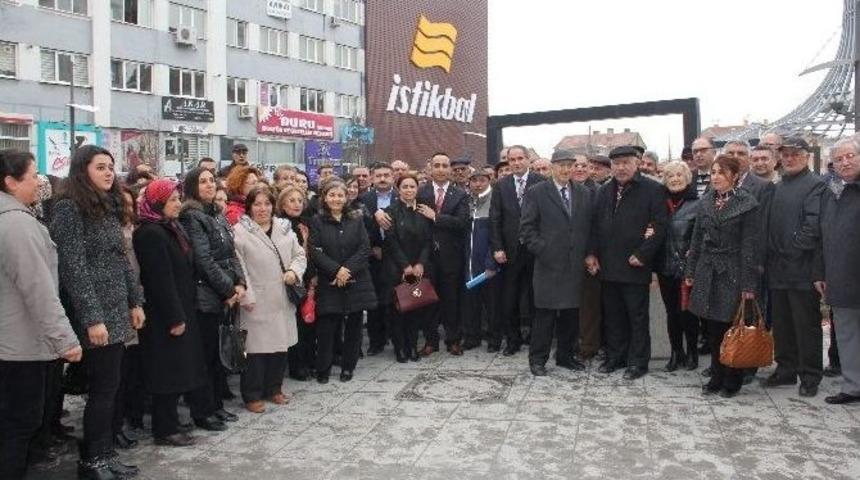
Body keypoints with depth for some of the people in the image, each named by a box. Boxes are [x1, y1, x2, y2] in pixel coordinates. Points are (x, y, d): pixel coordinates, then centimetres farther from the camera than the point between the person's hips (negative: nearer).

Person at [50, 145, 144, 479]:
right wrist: (92, 318, -19)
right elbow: (73, 267, -16)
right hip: (96, 315, -8)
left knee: (109, 387, 11)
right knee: (104, 389, -2)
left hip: (117, 313, 8)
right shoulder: (70, 208, -11)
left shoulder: (109, 207, 14)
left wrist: (135, 302, 14)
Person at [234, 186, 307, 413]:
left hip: (282, 301, 6)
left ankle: (273, 388, 29)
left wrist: (294, 271, -5)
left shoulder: (284, 228, 11)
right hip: (256, 303, -5)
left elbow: (300, 254, 16)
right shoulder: (240, 231, -7)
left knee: (281, 345, 12)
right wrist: (245, 297, -16)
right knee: (256, 348, 0)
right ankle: (252, 396, 14)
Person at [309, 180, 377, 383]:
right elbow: (315, 251, -6)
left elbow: (365, 248, 0)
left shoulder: (356, 220, 8)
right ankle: (323, 369, 13)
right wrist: (336, 270, -17)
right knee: (326, 326, -2)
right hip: (328, 283, -2)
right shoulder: (317, 221, 2)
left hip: (356, 281, 2)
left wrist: (348, 270, -13)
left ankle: (348, 367, 21)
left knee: (354, 325, 7)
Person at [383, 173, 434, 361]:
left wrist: (420, 264, -7)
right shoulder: (392, 211, -1)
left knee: (416, 308, 3)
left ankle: (412, 346, 14)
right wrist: (405, 266, -11)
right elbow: (391, 241, -7)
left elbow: (428, 240, 5)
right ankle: (399, 347, 11)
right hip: (396, 269, -3)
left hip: (419, 268, 3)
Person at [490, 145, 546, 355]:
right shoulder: (501, 185, 5)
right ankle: (513, 340, 22)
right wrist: (497, 248, -4)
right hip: (510, 251, 2)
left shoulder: (541, 182, -3)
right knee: (508, 300, 7)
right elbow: (495, 219, 3)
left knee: (536, 297, 7)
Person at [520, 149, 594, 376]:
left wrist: (588, 254, 3)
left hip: (576, 264, 4)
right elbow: (527, 227, -3)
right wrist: (541, 249, -10)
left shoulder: (584, 194, 12)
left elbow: (589, 226, 12)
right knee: (545, 313, -1)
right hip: (549, 264, -4)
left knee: (571, 312, 9)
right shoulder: (536, 193, 0)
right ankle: (537, 359, 10)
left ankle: (566, 355, 23)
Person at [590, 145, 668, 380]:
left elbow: (659, 226, -8)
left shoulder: (653, 189, -4)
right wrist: (595, 255, 6)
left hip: (635, 266, -5)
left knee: (637, 316, 4)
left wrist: (642, 255, -13)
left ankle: (638, 362, 14)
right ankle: (614, 357, 24)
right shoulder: (604, 191, 13)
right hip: (608, 266, 5)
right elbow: (596, 226, 14)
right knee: (613, 315, 13)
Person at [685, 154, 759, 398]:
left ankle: (732, 380, 16)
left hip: (732, 274, -5)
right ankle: (717, 376, 22)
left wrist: (748, 284, -12)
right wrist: (690, 271, 10)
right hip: (708, 272, 5)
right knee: (713, 329, 10)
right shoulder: (705, 202, 8)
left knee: (731, 327, 1)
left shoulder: (747, 204, -7)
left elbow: (749, 246, -10)